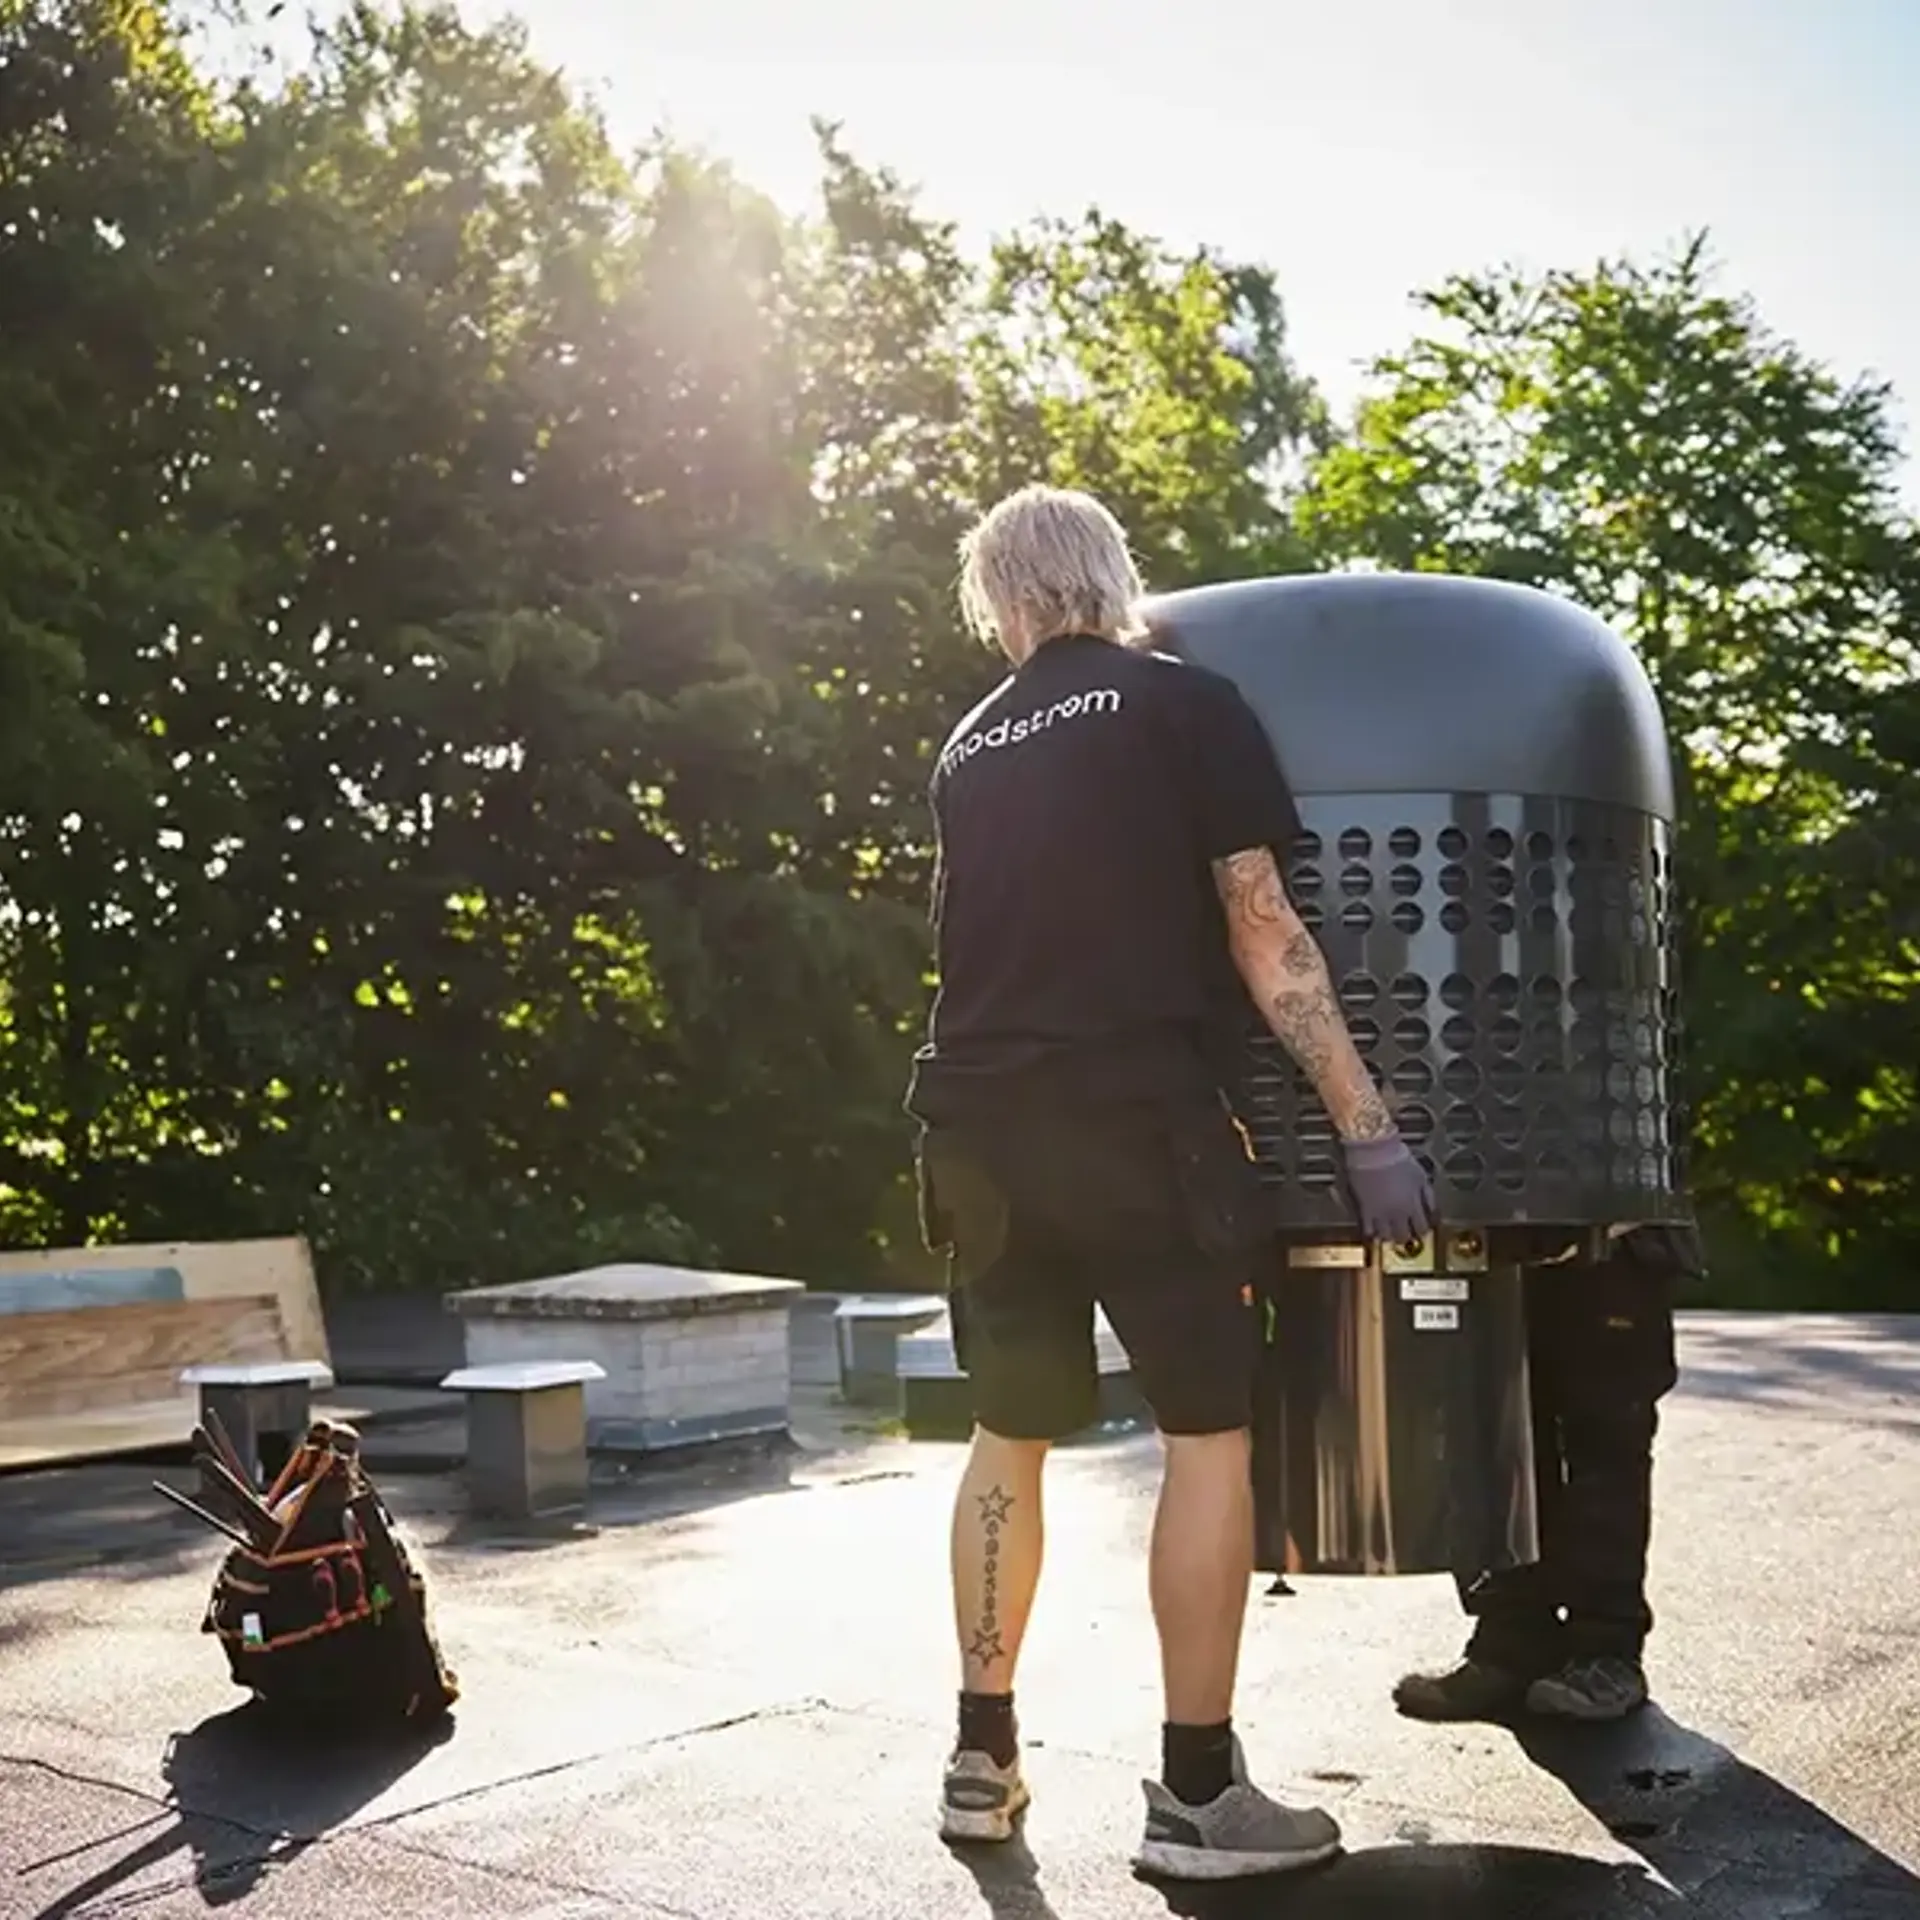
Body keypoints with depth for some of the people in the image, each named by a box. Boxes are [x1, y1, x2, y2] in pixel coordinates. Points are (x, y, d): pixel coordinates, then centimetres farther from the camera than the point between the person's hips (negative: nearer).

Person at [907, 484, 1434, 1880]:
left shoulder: (969, 748, 17)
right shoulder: (1185, 703, 2)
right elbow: (1263, 931, -4)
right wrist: (1369, 1125, -4)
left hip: (978, 1119, 6)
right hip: (1135, 1114, -5)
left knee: (1010, 1435, 16)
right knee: (1211, 1433, 3)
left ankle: (983, 1757, 21)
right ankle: (1198, 1795, 5)